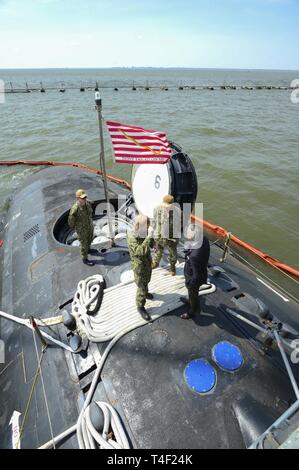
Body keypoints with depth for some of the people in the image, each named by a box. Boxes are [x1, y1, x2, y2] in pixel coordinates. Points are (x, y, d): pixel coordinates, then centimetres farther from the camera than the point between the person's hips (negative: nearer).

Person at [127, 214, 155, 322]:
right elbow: (140, 251, -44)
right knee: (141, 286, 5)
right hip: (139, 266, -8)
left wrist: (151, 236, -15)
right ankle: (140, 307, 24)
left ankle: (145, 293, 58)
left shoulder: (143, 233, -7)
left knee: (146, 282, 30)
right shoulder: (132, 237, -31)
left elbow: (152, 245, 6)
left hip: (147, 262, 8)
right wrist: (149, 236, -45)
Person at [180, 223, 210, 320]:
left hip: (194, 280, -7)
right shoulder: (204, 240, -23)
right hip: (202, 272, 7)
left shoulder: (194, 256, -46)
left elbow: (196, 276, -31)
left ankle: (192, 312, 53)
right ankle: (190, 301, 67)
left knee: (193, 294, 24)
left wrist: (189, 282, -14)